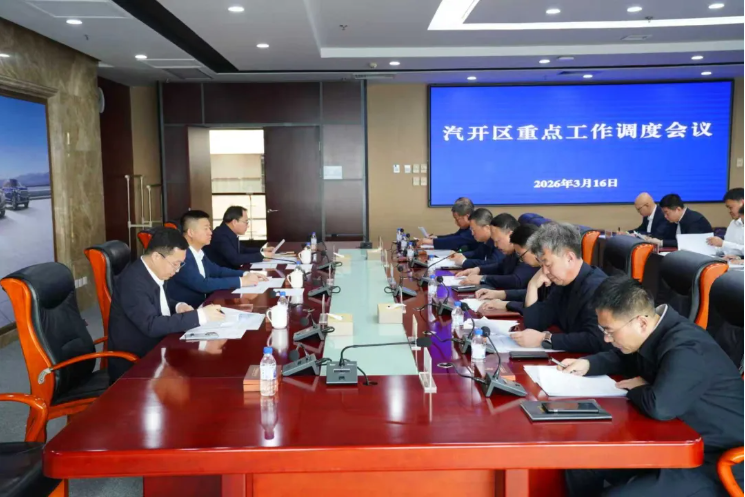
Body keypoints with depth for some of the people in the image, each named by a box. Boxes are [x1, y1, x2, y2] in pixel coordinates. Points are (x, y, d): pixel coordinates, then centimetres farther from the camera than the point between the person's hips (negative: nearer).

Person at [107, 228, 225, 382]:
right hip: (133, 363, -8)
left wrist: (177, 306, -2)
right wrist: (200, 316, -30)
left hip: (154, 350, 8)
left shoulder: (156, 271, 2)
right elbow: (151, 325, -31)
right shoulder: (132, 280, -23)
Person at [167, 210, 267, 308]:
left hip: (202, 306, 8)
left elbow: (217, 270, 17)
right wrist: (241, 281, -23)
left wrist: (245, 274, 0)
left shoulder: (198, 252, 6)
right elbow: (202, 284, -27)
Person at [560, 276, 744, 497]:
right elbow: (624, 357, 22)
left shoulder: (686, 349, -28)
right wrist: (588, 364, 4)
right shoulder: (653, 333, 0)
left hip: (714, 464, -9)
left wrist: (637, 388, -18)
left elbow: (660, 406, -41)